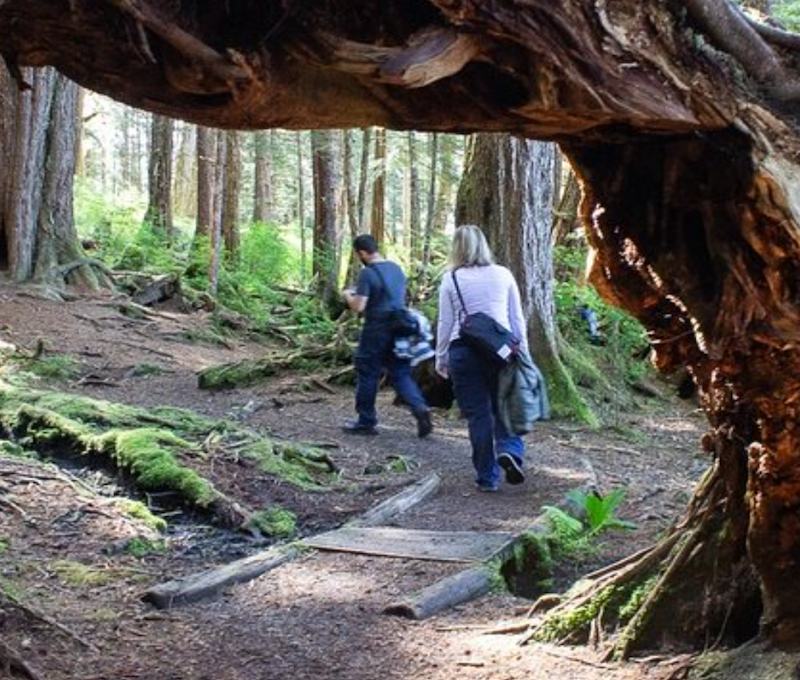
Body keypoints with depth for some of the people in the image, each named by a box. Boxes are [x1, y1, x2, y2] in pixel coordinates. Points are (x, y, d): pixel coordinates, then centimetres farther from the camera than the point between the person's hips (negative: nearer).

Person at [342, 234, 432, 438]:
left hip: (377, 331, -7)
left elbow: (358, 307, -19)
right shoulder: (396, 268, 9)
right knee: (401, 373, 11)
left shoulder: (367, 273, -15)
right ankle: (420, 408, -10)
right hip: (400, 329, 7)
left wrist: (348, 296, 3)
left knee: (367, 375, 6)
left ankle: (366, 422, 14)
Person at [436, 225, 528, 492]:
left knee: (478, 414, 5)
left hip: (464, 350, -1)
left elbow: (445, 324, 2)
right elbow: (517, 319, 7)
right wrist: (522, 351, 16)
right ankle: (510, 450, -15)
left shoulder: (451, 279, 0)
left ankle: (487, 477, 9)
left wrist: (441, 359, 12)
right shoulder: (503, 275, 5)